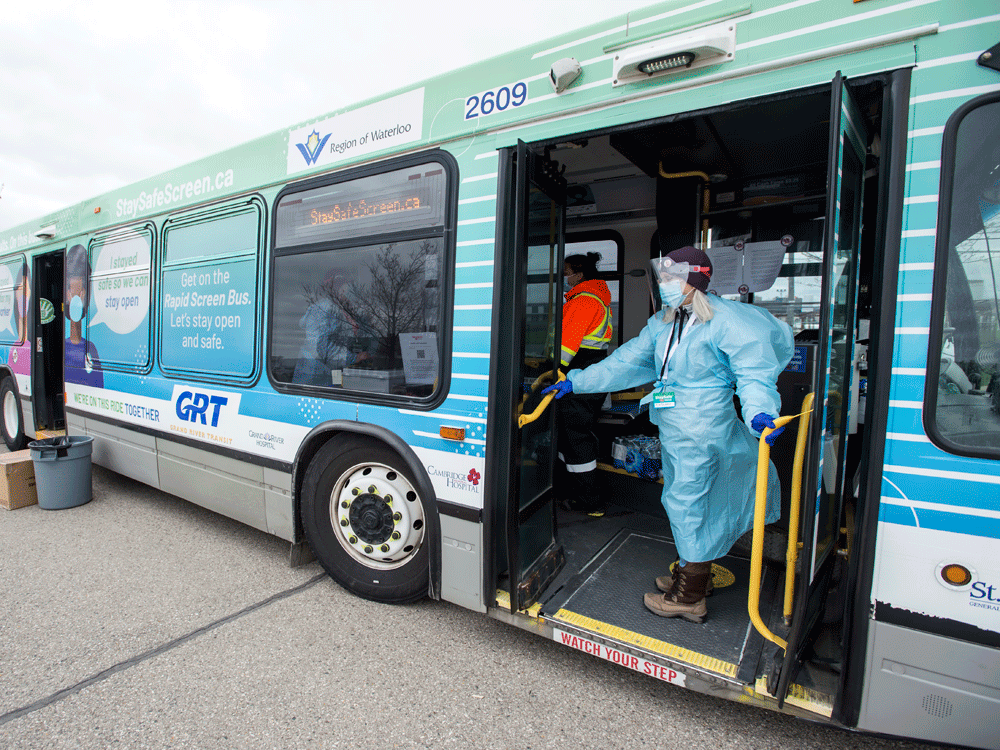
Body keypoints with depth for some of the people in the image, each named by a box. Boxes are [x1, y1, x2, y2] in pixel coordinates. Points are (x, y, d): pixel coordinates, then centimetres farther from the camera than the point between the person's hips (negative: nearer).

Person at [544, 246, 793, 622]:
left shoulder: (725, 320, -13)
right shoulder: (662, 323, 9)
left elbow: (754, 372, -16)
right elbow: (625, 362, 12)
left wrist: (760, 412, -36)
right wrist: (575, 382, 10)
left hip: (702, 432, -8)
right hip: (671, 429, 8)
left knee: (687, 503, 0)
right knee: (680, 499, 18)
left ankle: (689, 598, 17)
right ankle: (694, 573, 39)